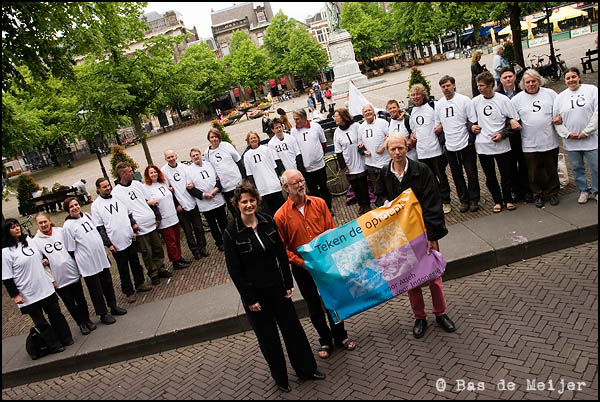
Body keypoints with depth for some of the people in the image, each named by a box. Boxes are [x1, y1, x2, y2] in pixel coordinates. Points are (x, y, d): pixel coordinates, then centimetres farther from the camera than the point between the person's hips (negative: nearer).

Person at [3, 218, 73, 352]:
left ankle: (66, 339, 29)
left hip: (46, 288, 5)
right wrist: (15, 295, -13)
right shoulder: (5, 252, -13)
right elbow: (7, 278, -12)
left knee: (56, 314, 15)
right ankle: (54, 346, 21)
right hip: (28, 295, -5)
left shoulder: (28, 240, 4)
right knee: (40, 322, 9)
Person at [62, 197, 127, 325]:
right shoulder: (68, 226, -13)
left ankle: (113, 306, 34)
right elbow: (71, 250, -10)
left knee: (108, 283, 18)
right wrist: (78, 266, -8)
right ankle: (103, 314, 21)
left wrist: (105, 254, 19)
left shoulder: (87, 216, 6)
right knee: (96, 290, 7)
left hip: (101, 258, 6)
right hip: (88, 264, -6)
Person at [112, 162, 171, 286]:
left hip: (152, 224, 5)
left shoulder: (137, 184, 9)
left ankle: (161, 269, 30)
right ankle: (153, 274, 20)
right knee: (147, 253, 4)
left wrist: (158, 216, 11)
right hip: (140, 229, -5)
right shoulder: (116, 192, -8)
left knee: (158, 249, 13)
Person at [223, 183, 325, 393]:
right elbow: (234, 269, -12)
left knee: (292, 327, 14)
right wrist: (249, 299, -11)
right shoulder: (231, 232, -15)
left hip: (277, 286, 3)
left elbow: (282, 254, 1)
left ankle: (306, 369, 35)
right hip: (254, 293, -3)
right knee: (268, 336, 11)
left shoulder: (268, 221, -4)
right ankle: (280, 378, 32)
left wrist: (289, 284, 0)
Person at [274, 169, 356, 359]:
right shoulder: (280, 216, -12)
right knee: (314, 306, 14)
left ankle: (340, 336, 37)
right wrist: (302, 262, -16)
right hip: (303, 268, -2)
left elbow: (332, 230, 1)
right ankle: (325, 340, 35)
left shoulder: (319, 203, -3)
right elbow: (282, 249, -8)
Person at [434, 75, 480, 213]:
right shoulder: (439, 104, 6)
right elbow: (438, 126, 18)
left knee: (472, 174, 4)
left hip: (466, 145, -3)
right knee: (457, 175, 10)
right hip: (450, 146, 4)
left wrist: (471, 141, -10)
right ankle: (464, 200, 22)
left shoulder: (464, 100, -5)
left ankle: (474, 200, 17)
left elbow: (473, 122, -6)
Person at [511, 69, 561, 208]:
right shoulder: (517, 99, 2)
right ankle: (538, 195, 23)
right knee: (534, 173, 6)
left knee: (552, 170, 12)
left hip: (550, 142, 1)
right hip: (530, 145, -1)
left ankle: (552, 193, 28)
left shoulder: (550, 93, 6)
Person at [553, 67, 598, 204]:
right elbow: (556, 119, 6)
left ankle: (596, 191, 22)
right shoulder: (560, 97, 8)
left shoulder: (591, 90, 0)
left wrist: (586, 132, -12)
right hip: (571, 142, 2)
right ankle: (583, 190, 28)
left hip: (591, 139, -2)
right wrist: (567, 134, -7)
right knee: (577, 168, 12)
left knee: (595, 167, 5)